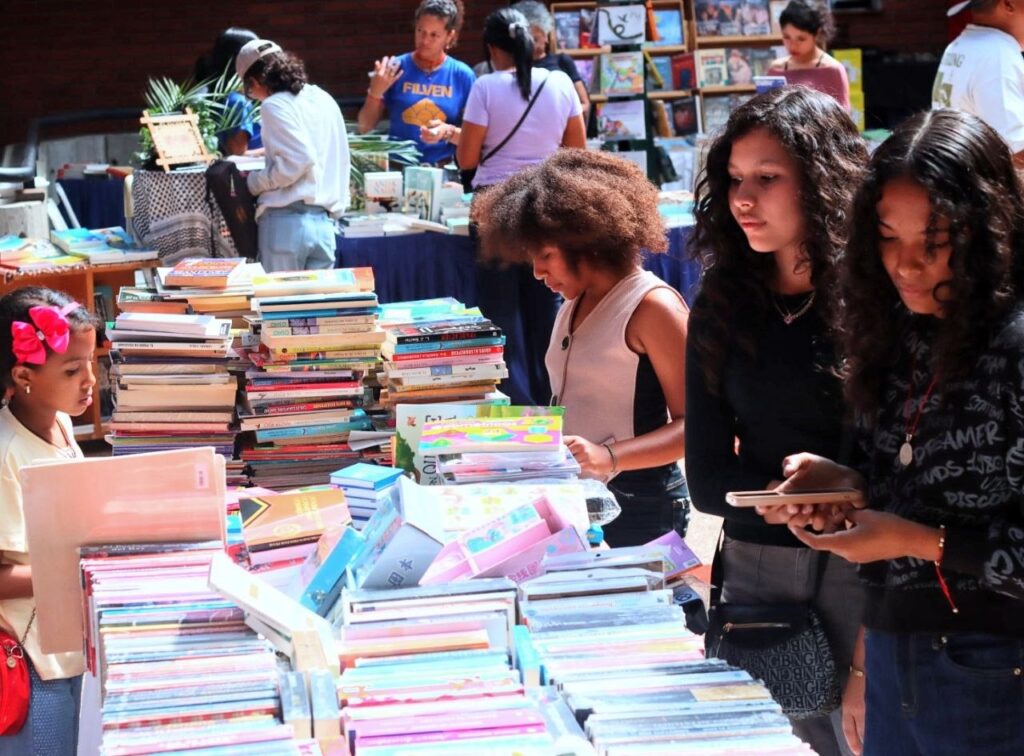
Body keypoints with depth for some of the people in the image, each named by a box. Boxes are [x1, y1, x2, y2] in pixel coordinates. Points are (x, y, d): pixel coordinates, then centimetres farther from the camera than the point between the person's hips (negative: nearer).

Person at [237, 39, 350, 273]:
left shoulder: (276, 105, -7)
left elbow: (299, 160, -17)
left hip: (287, 220, -7)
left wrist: (253, 183, -6)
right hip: (325, 222, 7)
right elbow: (341, 160, 18)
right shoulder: (324, 100, 14)